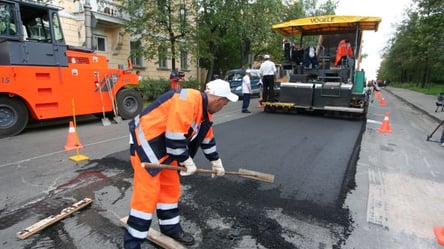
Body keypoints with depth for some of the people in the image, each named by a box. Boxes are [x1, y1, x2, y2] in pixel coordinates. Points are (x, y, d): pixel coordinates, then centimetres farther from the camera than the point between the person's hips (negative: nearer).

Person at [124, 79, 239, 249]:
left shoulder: (205, 110, 6)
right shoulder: (186, 101, -26)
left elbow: (207, 138, 17)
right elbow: (175, 136, -28)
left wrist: (215, 161, 23)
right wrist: (187, 161, -15)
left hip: (165, 146, 10)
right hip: (146, 143, -9)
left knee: (170, 188, 15)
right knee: (146, 194, -5)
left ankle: (171, 228, 33)